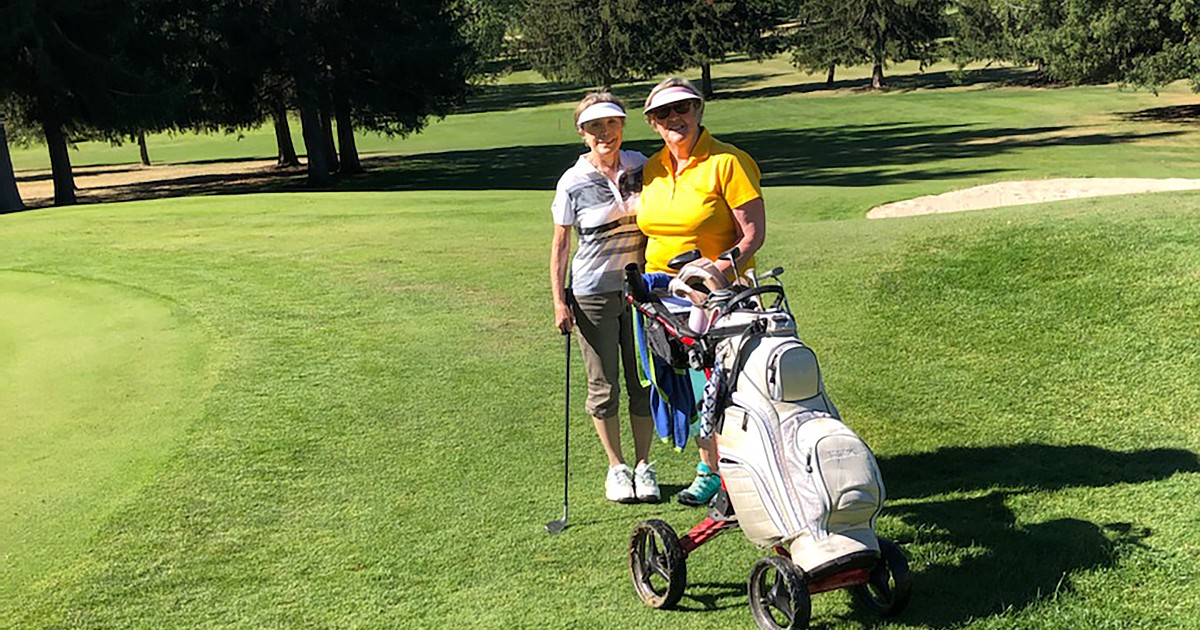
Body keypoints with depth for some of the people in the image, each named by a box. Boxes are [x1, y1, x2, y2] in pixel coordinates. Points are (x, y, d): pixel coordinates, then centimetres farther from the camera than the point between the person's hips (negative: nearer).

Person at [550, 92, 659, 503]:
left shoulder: (640, 167, 3)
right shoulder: (573, 182, -5)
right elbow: (561, 244, 0)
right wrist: (559, 301, -5)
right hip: (593, 294, -2)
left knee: (644, 381, 7)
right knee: (604, 386, 5)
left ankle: (643, 465, 23)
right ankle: (616, 467, 22)